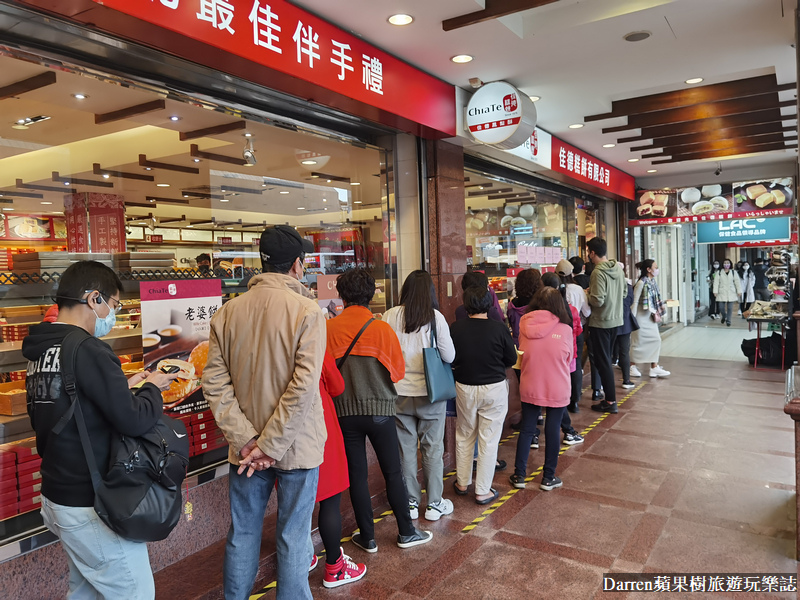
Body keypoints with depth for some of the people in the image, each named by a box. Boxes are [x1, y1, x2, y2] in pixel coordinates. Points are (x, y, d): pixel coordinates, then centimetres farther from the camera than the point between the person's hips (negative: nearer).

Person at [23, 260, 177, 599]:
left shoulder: (41, 351, 6)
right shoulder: (88, 350, -21)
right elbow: (135, 421, -24)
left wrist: (124, 387, 9)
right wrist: (152, 388, -6)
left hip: (56, 495, 9)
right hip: (91, 505, -9)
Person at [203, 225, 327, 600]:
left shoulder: (228, 312, -1)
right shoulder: (306, 311, -14)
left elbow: (215, 383, -5)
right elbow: (304, 385, -21)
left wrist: (246, 439, -7)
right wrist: (270, 445, -15)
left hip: (246, 450, 4)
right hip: (296, 447, -4)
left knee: (242, 533, 20)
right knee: (293, 538, 11)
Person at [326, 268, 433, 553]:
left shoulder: (328, 329, -8)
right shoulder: (382, 329, -10)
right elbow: (398, 372, -4)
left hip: (344, 412, 1)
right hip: (380, 409, -1)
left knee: (356, 475, 11)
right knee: (393, 472, 12)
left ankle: (367, 537, 22)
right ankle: (406, 532, 23)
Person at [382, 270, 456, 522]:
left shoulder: (390, 316, -7)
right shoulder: (435, 317, -11)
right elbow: (449, 356, -7)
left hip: (399, 393, 1)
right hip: (430, 393, -1)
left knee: (406, 449, 13)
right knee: (432, 449, 12)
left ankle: (410, 503, 25)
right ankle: (434, 504, 23)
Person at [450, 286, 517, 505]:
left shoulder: (455, 329, -12)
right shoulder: (499, 328, -15)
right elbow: (511, 359, -3)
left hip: (464, 387, 2)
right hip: (494, 388, -2)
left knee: (464, 436, 20)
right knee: (488, 440, 8)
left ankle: (462, 483, 33)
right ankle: (483, 491, 16)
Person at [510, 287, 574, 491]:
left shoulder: (524, 326, -7)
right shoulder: (564, 330, -13)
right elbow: (569, 359, 1)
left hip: (530, 388, 2)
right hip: (557, 389, -2)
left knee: (526, 429, 13)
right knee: (552, 431, 10)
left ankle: (519, 475, 21)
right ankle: (548, 478, 22)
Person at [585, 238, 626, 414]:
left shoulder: (598, 272, -21)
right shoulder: (618, 269, 4)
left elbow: (597, 301, -24)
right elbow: (624, 294, 13)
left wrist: (587, 293, -7)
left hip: (600, 323, -8)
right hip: (615, 320, 8)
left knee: (602, 362, 1)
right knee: (606, 360, 18)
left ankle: (610, 401, 6)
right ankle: (610, 397, 25)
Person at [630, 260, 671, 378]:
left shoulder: (653, 282, 7)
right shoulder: (641, 283, -16)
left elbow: (656, 300, 13)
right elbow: (635, 301, -16)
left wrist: (657, 314, 11)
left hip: (651, 316, 8)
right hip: (641, 316, -8)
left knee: (656, 339, 5)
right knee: (638, 341, 2)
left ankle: (654, 367, 12)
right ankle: (632, 367, 15)